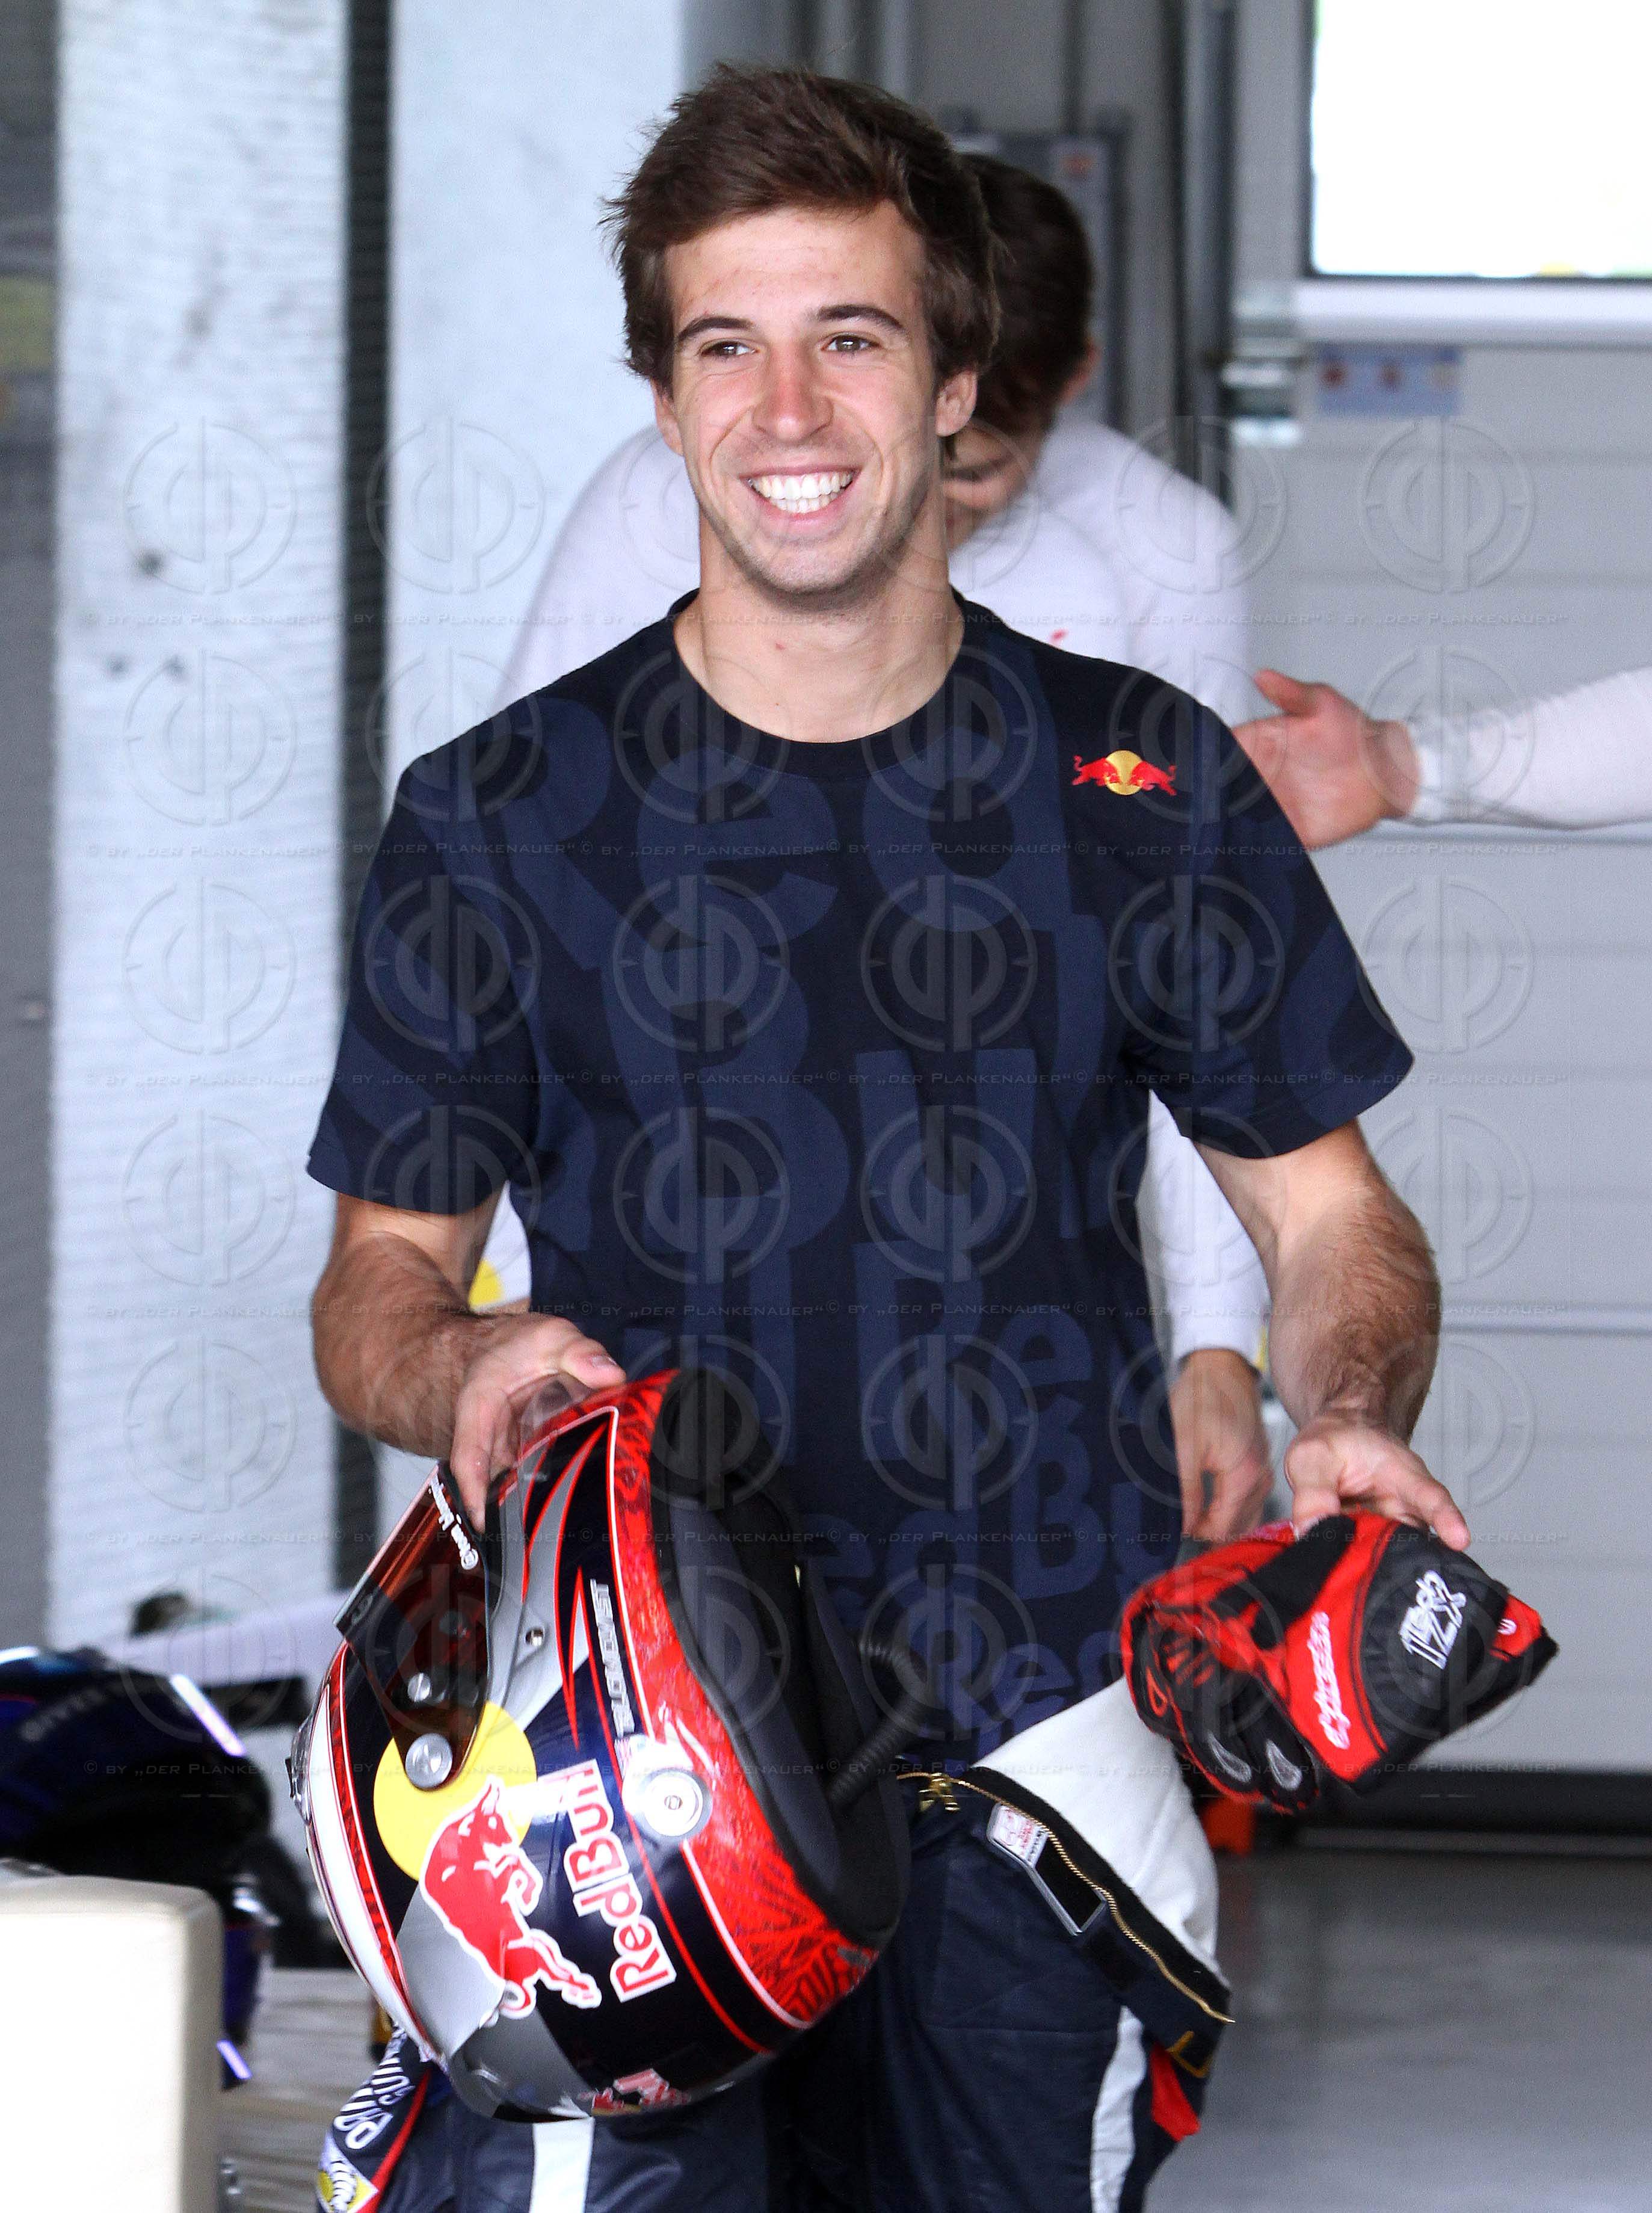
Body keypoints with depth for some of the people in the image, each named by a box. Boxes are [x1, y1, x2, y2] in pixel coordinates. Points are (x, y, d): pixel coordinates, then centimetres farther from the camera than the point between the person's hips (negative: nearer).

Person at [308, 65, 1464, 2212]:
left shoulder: (1143, 785, 9)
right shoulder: (498, 817, 7)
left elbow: (1329, 1210, 14)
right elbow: (381, 1267, 11)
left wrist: (1349, 1415, -8)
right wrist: (459, 1368, -13)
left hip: (1043, 1733, 1)